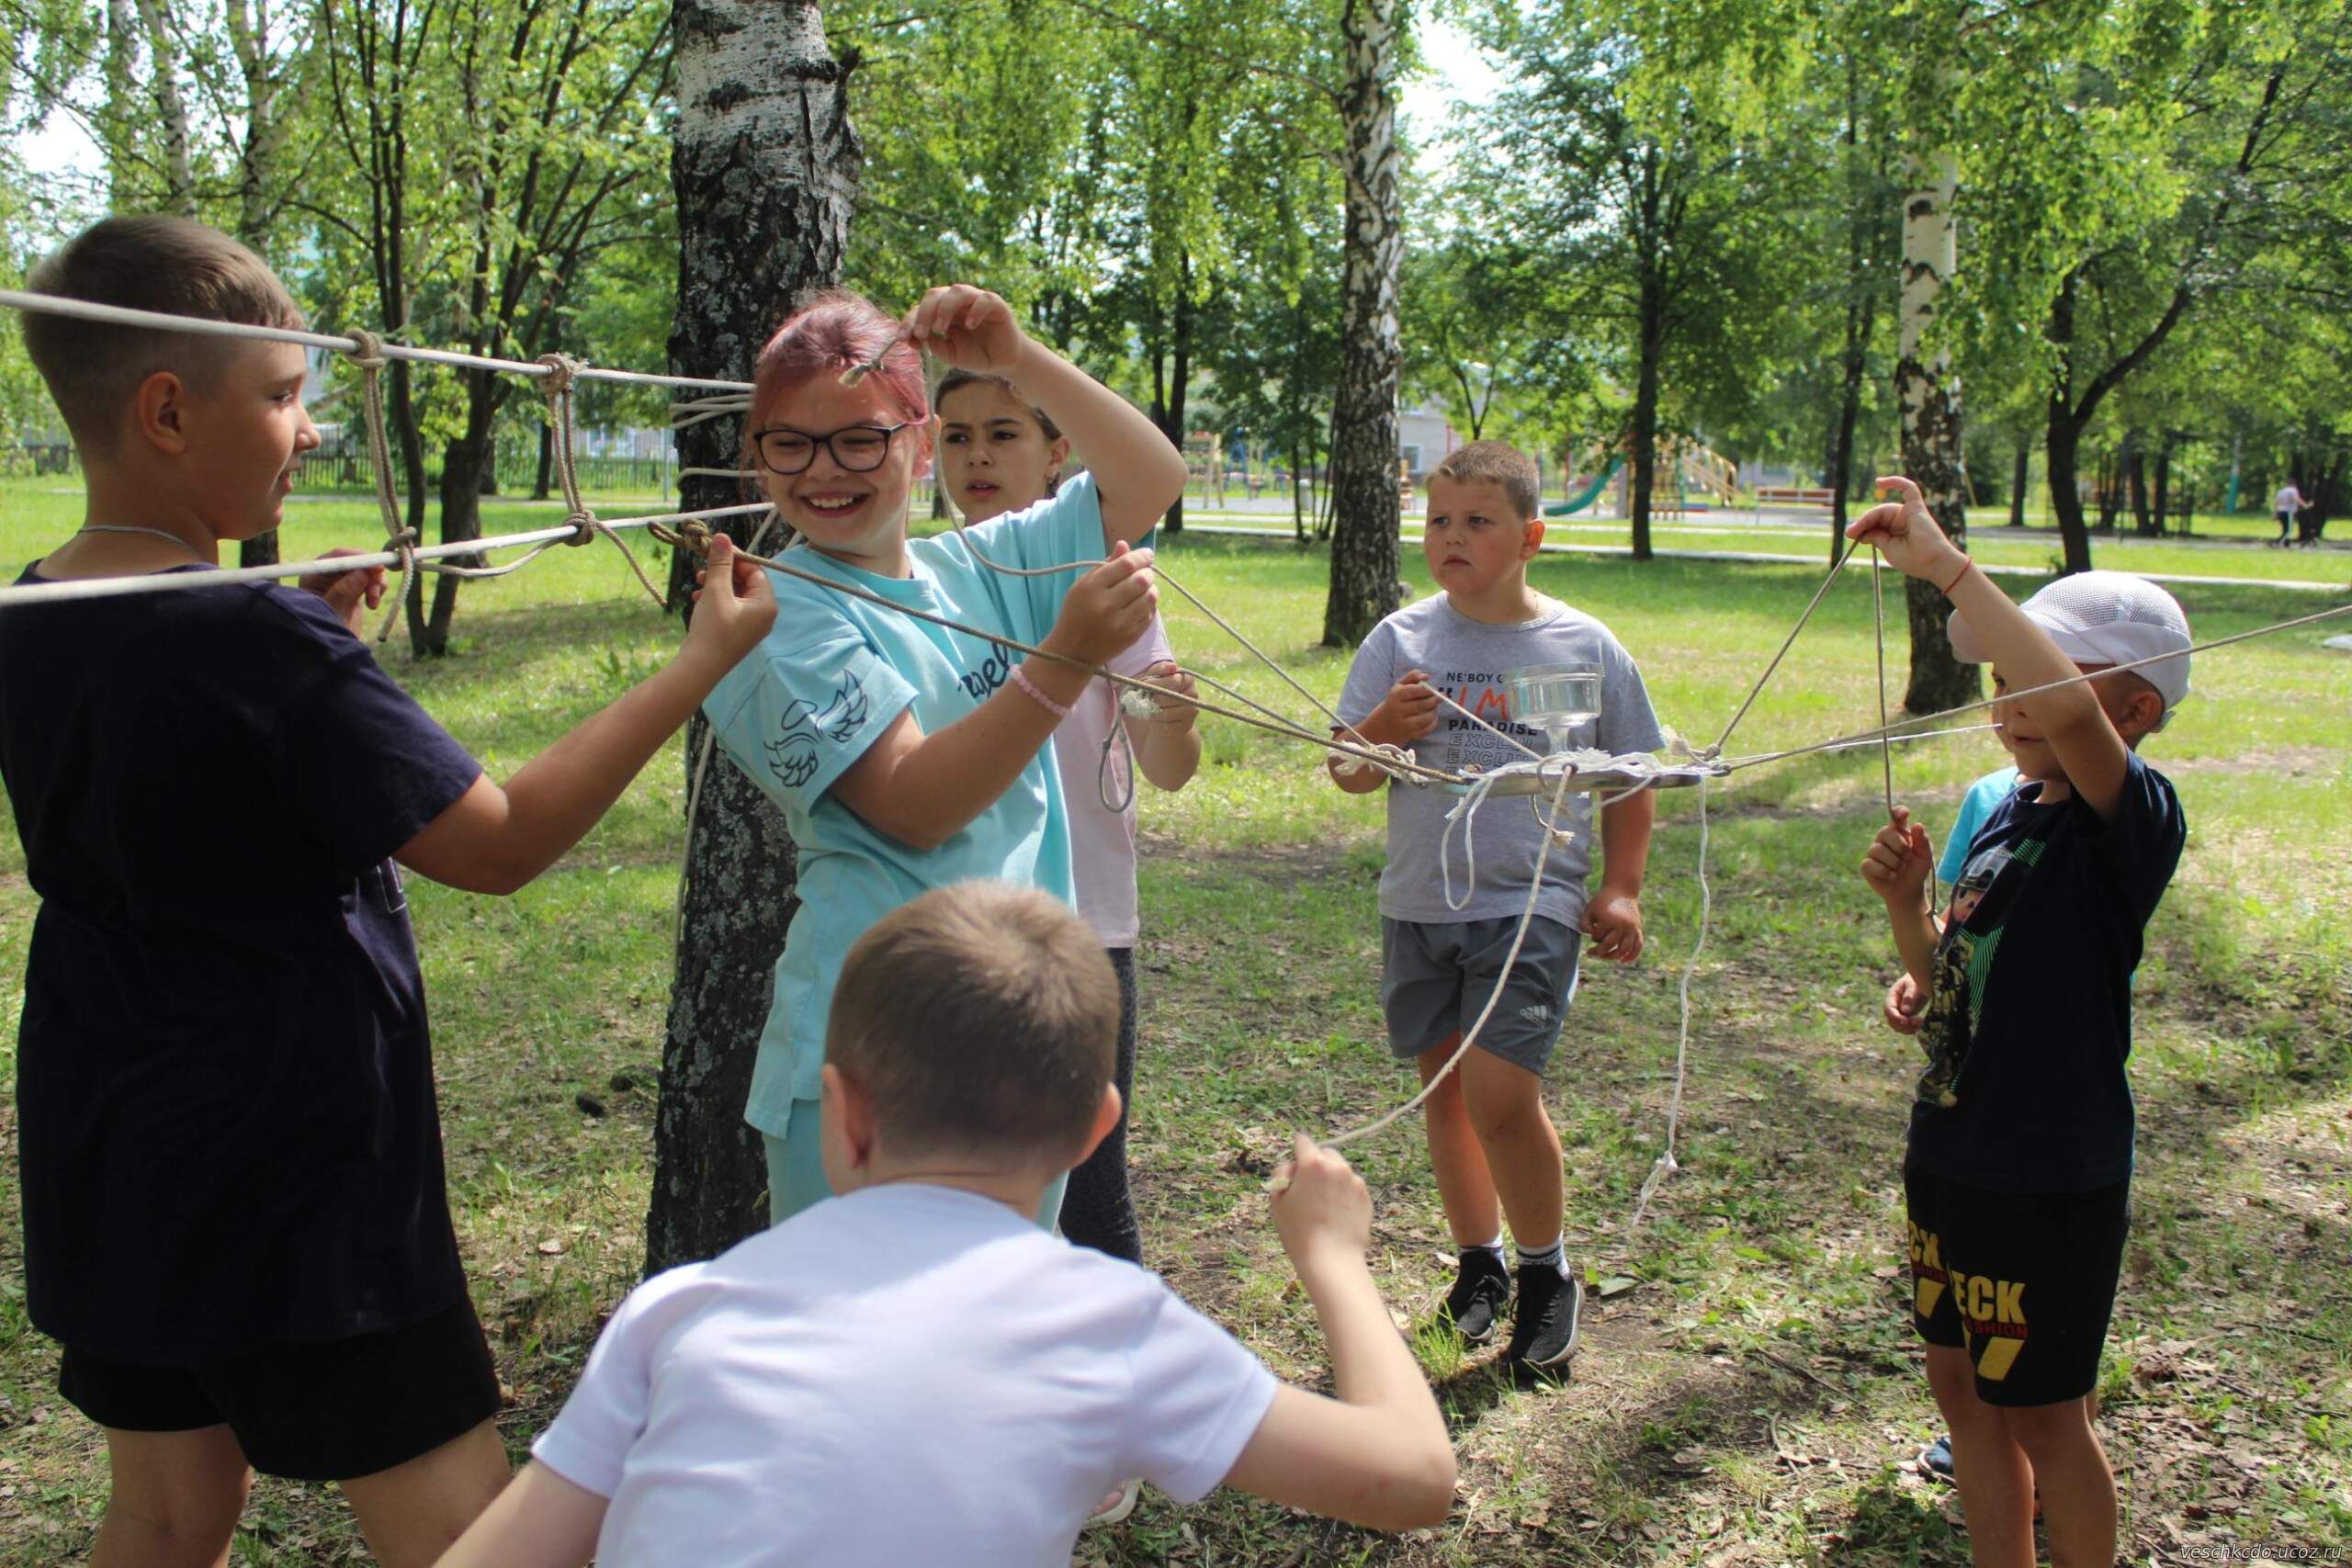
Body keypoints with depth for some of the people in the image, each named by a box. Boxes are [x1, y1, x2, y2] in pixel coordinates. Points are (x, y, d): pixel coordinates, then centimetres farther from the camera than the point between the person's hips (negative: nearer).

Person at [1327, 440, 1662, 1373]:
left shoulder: (1586, 648, -1)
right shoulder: (1401, 641, 0)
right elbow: (1348, 776, 1)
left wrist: (1621, 892, 3)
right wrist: (1379, 732, -20)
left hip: (1533, 904, -3)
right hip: (1419, 904, 3)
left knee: (1500, 1095, -13)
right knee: (1446, 1089, 12)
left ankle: (1548, 1271, 10)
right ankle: (1479, 1261, 32)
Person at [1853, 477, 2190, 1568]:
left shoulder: (2135, 818, -19)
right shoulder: (2010, 809, 5)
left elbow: (2070, 713, -43)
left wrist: (1945, 565, -40)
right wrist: (1906, 899, -8)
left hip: (2049, 1172, -8)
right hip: (1949, 1150, 8)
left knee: (2042, 1412, 9)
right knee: (1963, 1387, 20)